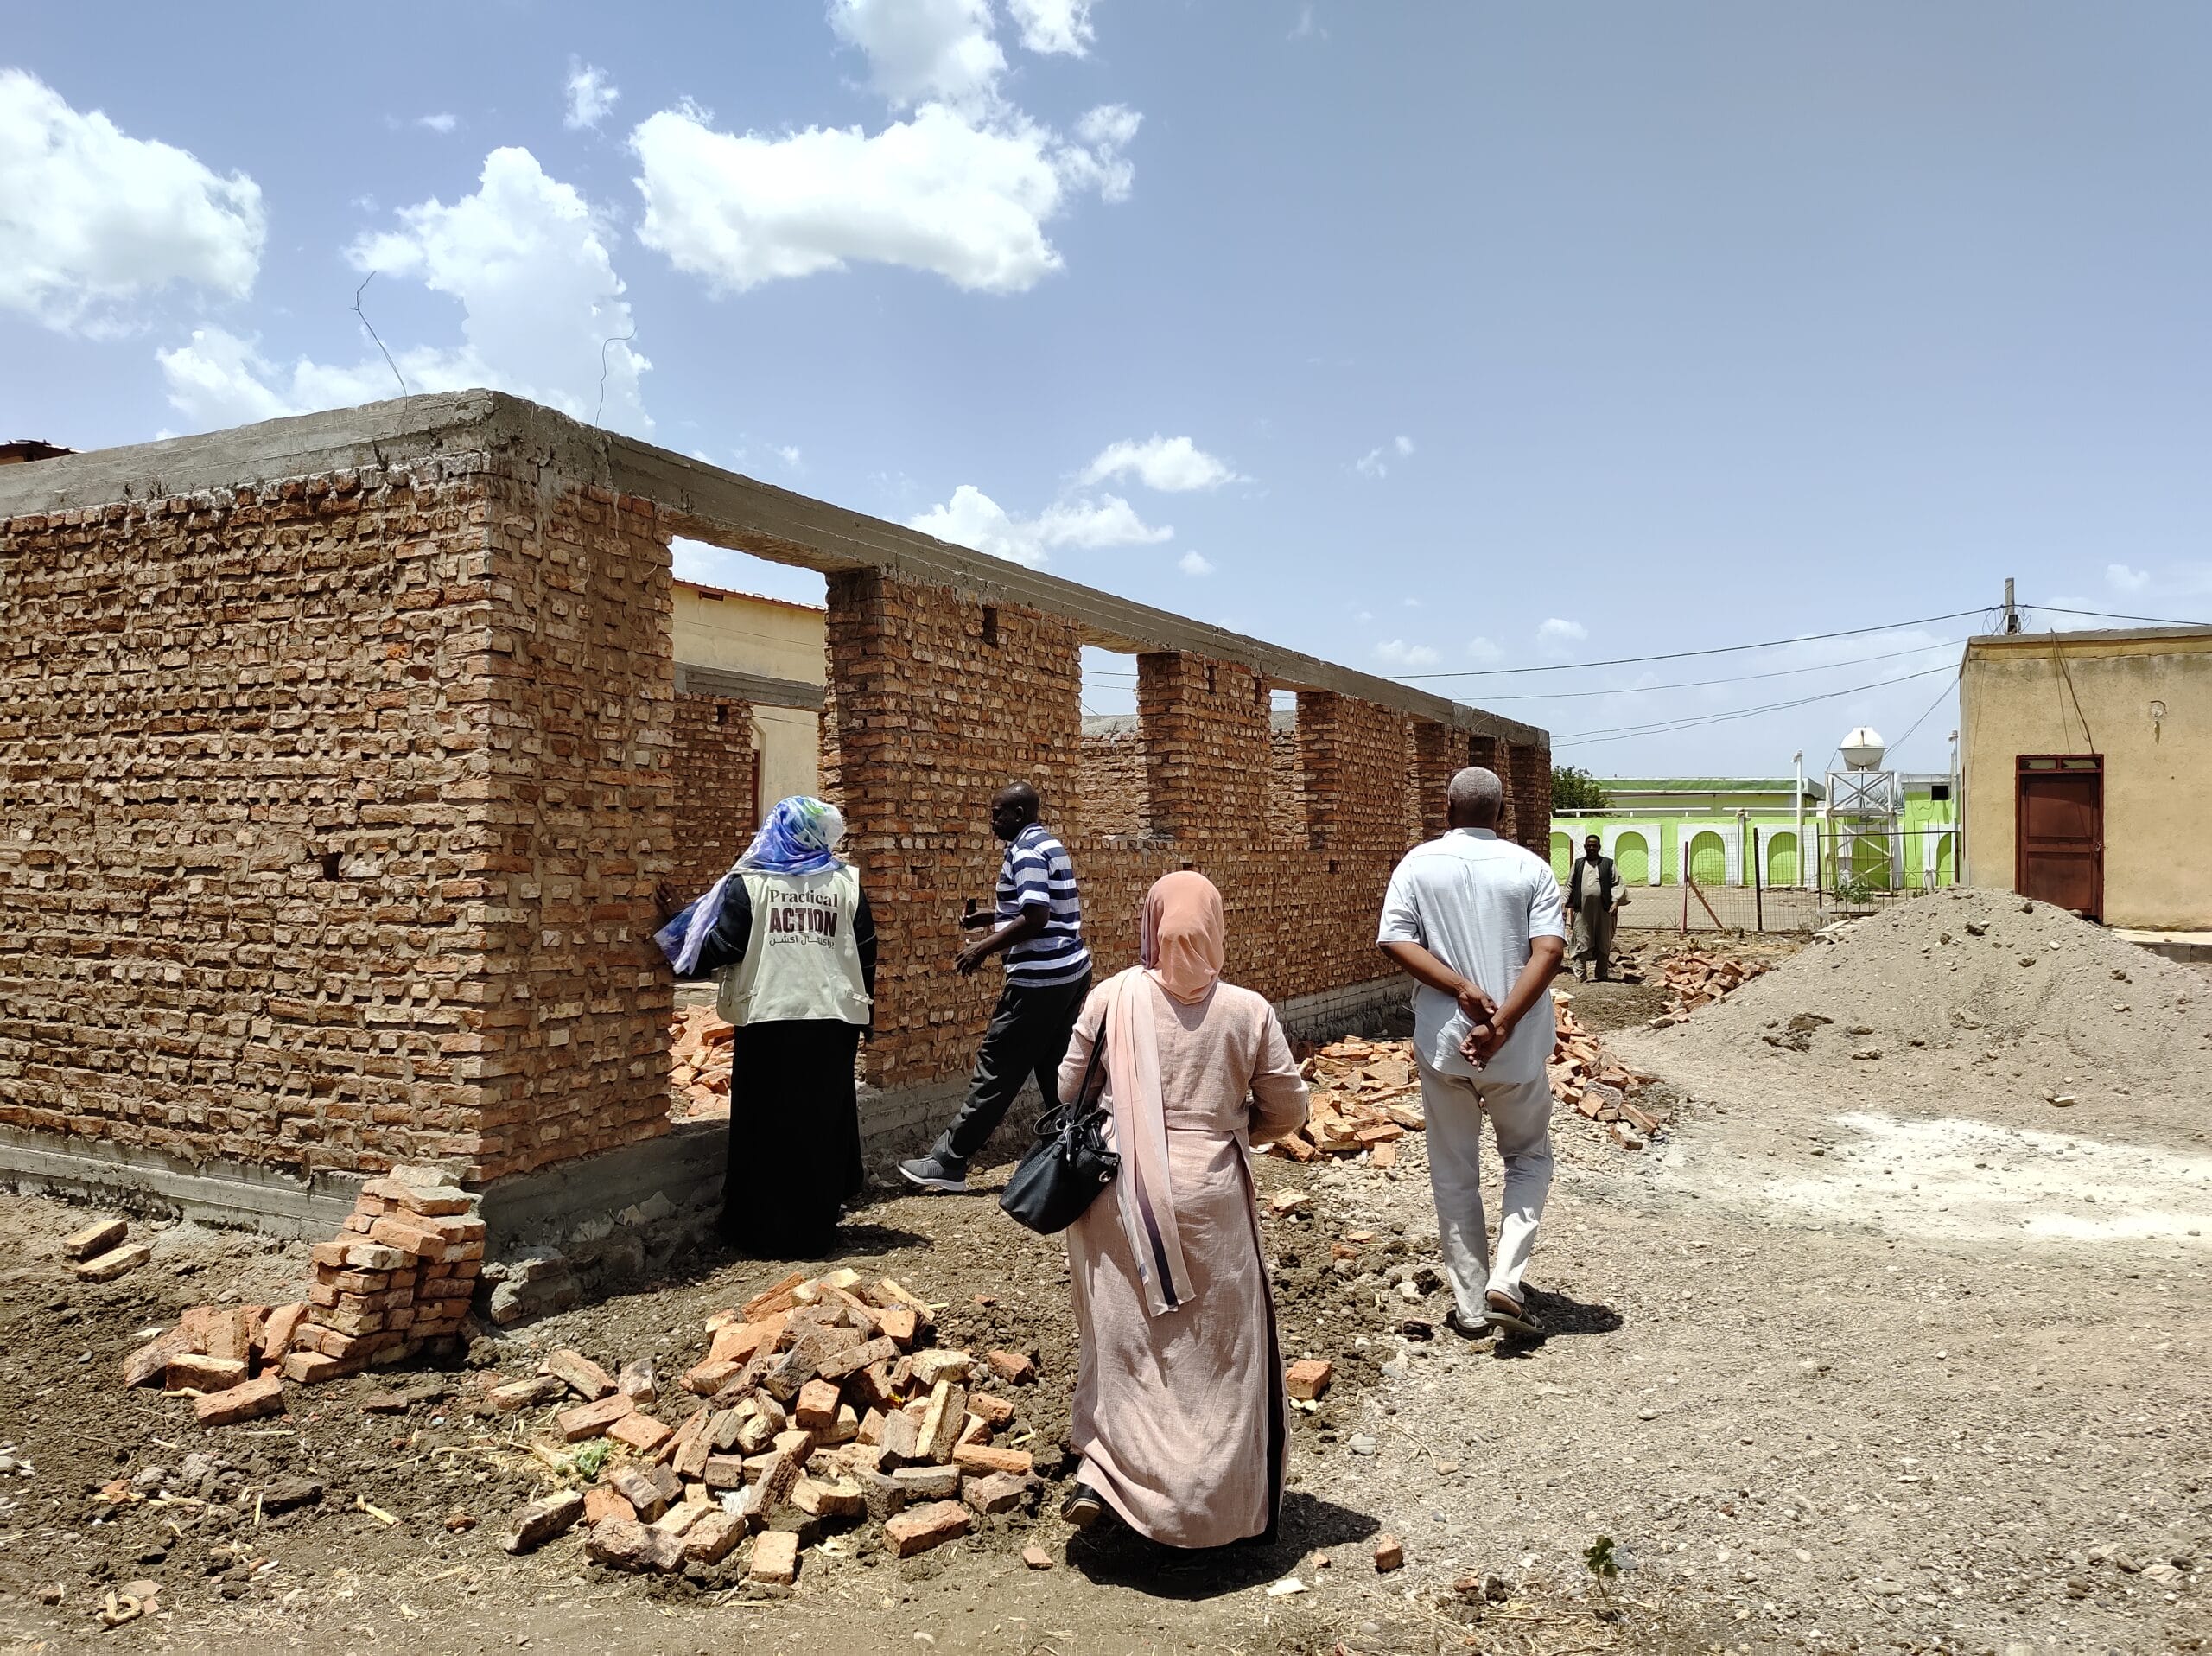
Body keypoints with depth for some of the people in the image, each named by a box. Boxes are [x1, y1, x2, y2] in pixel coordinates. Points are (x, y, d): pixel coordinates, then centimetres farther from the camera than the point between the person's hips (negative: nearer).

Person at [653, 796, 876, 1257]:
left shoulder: (748, 883, -2)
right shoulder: (847, 884, 5)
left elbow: (719, 949, -6)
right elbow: (867, 956, 7)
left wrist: (679, 923, 9)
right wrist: (863, 1013, 18)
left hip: (767, 1022, -2)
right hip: (832, 1022, 2)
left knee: (766, 1125, 7)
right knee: (823, 1124, 11)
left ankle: (763, 1230, 12)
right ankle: (815, 1228, 18)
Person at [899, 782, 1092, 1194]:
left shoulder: (1026, 851, -14)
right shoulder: (1048, 844, 16)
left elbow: (1035, 919, -24)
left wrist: (982, 948, -16)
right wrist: (989, 918, 16)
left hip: (1039, 979, -10)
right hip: (1070, 972, 10)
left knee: (996, 1071, -3)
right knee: (1055, 1070, 14)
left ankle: (948, 1162, 3)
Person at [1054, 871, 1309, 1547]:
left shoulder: (1111, 997, -6)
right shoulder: (1247, 1011, -7)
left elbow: (1068, 1090, 3)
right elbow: (1288, 1110, 1)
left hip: (1121, 1193, 1)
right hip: (1209, 1196, -1)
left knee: (1122, 1334, 17)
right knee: (1220, 1348, 13)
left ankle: (1099, 1471, 9)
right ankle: (1228, 1507, 23)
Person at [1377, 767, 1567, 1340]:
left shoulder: (1419, 863, -1)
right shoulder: (1530, 867, -2)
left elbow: (1395, 940, -12)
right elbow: (1548, 952, -13)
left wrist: (1462, 990, -15)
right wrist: (1501, 1025, -17)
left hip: (1442, 1041, 0)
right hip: (1517, 1047, 0)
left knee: (1454, 1175, 13)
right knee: (1529, 1159, 19)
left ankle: (1470, 1306, 19)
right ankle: (1506, 1282, 5)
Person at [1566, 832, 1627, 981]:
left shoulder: (1608, 864, 6)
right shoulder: (1578, 864, 10)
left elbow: (1617, 884, 2)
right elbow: (1570, 885, 12)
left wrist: (1616, 902, -11)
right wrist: (1569, 905, 6)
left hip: (1603, 910, 0)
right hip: (1582, 910, 0)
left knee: (1603, 944, 7)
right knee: (1582, 943, -2)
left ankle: (1602, 975, 17)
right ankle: (1581, 977, -1)